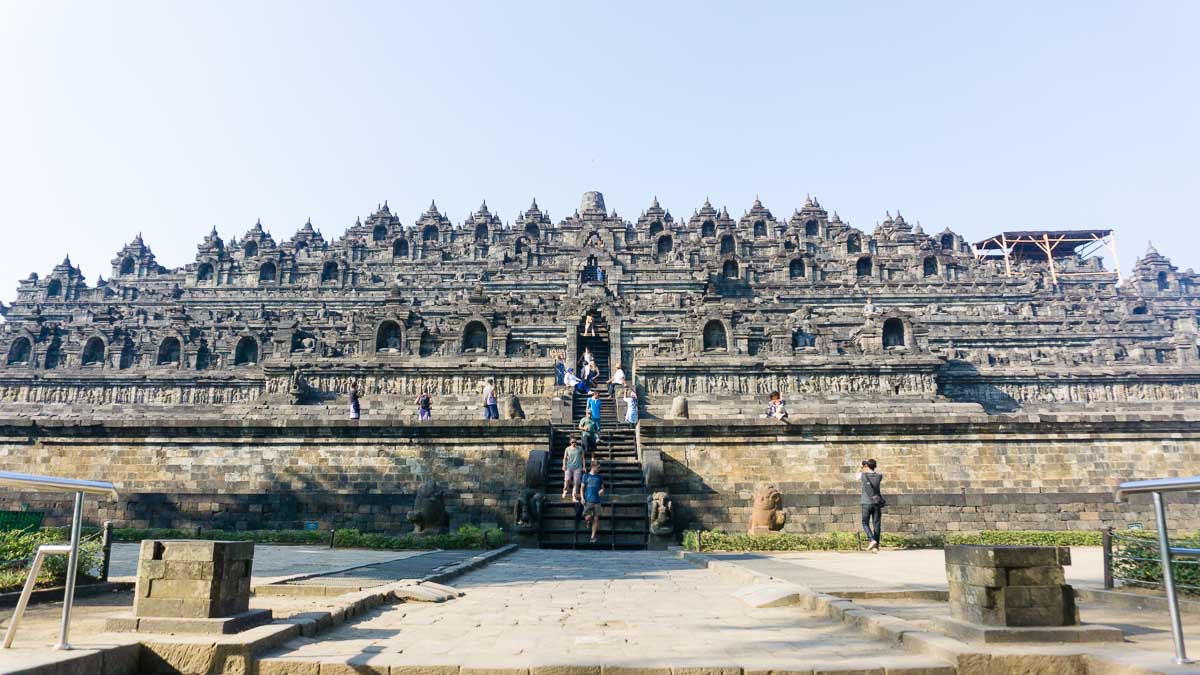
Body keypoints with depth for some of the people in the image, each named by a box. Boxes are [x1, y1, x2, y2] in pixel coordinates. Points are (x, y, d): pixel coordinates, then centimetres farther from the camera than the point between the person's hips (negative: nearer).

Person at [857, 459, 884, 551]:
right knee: (876, 524, 5)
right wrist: (866, 470, 28)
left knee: (865, 523, 7)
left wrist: (860, 468, 30)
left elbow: (856, 477, 19)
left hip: (867, 503, -3)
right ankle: (876, 545, 4)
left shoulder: (863, 475, -4)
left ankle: (872, 540, -13)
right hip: (877, 503, 3)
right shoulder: (879, 476, 3)